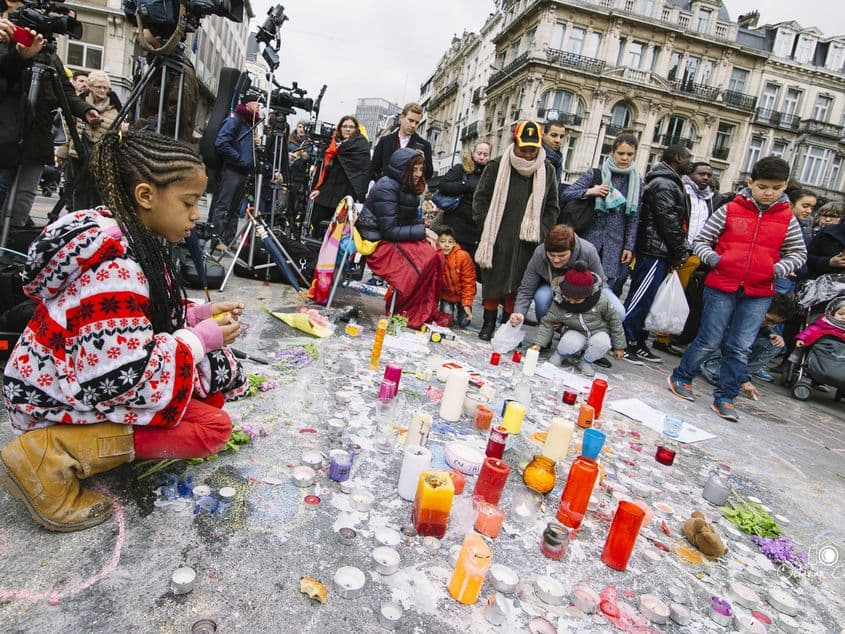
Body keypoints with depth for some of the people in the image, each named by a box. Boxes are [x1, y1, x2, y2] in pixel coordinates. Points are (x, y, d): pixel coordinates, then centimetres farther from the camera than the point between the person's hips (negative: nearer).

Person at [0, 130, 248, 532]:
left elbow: (136, 318, 12)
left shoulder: (130, 239, 0)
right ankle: (50, 456, -13)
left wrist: (198, 314, -1)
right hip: (65, 398, -9)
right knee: (214, 426, -14)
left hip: (88, 374, 10)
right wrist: (200, 339, -22)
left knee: (214, 381, 11)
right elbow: (121, 376, -33)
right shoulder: (115, 269, -30)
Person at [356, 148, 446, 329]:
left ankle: (429, 310, -2)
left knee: (437, 256, -9)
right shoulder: (386, 187, -16)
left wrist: (426, 235, -8)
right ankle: (408, 313, -11)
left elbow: (413, 220, 14)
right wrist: (422, 232, -18)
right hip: (378, 243, -8)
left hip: (394, 239, 9)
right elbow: (389, 230, -22)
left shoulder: (408, 188, 11)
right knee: (426, 260, -23)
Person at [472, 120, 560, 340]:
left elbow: (551, 207, 14)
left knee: (518, 285, 4)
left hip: (527, 241, 2)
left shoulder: (547, 170, 8)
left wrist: (541, 232, 3)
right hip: (498, 238, -2)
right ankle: (488, 324, 16)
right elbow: (481, 198, 3)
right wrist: (487, 228, -4)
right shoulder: (497, 167, -1)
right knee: (493, 281, 3)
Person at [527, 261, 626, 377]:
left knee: (602, 343, -36)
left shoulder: (601, 300, -20)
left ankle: (586, 361, -3)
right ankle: (560, 355, 1)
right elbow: (547, 323, -9)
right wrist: (538, 343, -24)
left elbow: (614, 320, -6)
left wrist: (619, 346, 1)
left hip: (598, 332, 1)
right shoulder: (559, 303, -18)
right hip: (575, 333, 0)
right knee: (570, 343, -37)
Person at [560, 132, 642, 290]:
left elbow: (634, 217, 9)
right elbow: (565, 194, -2)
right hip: (589, 238, -2)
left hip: (615, 245, 2)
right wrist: (589, 192, -17)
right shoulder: (595, 174, -1)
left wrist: (629, 246, 4)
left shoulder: (636, 181, 7)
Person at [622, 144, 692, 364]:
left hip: (659, 253, 10)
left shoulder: (671, 183, 22)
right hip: (655, 252, -10)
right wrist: (680, 253, -9)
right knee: (640, 298, -7)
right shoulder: (664, 185, -11)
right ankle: (624, 344, -2)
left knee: (644, 299, 12)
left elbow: (677, 221, 22)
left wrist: (680, 251, 13)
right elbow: (669, 222, -16)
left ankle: (638, 343, 20)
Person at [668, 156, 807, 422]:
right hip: (722, 287, -2)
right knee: (710, 341, 2)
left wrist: (780, 268, -5)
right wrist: (713, 258, -17)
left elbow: (799, 252, 14)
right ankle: (681, 377, 24)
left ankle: (724, 398, 17)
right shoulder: (729, 210, -2)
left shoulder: (787, 219, 6)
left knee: (740, 348, 5)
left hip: (759, 294, 3)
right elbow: (701, 241, 2)